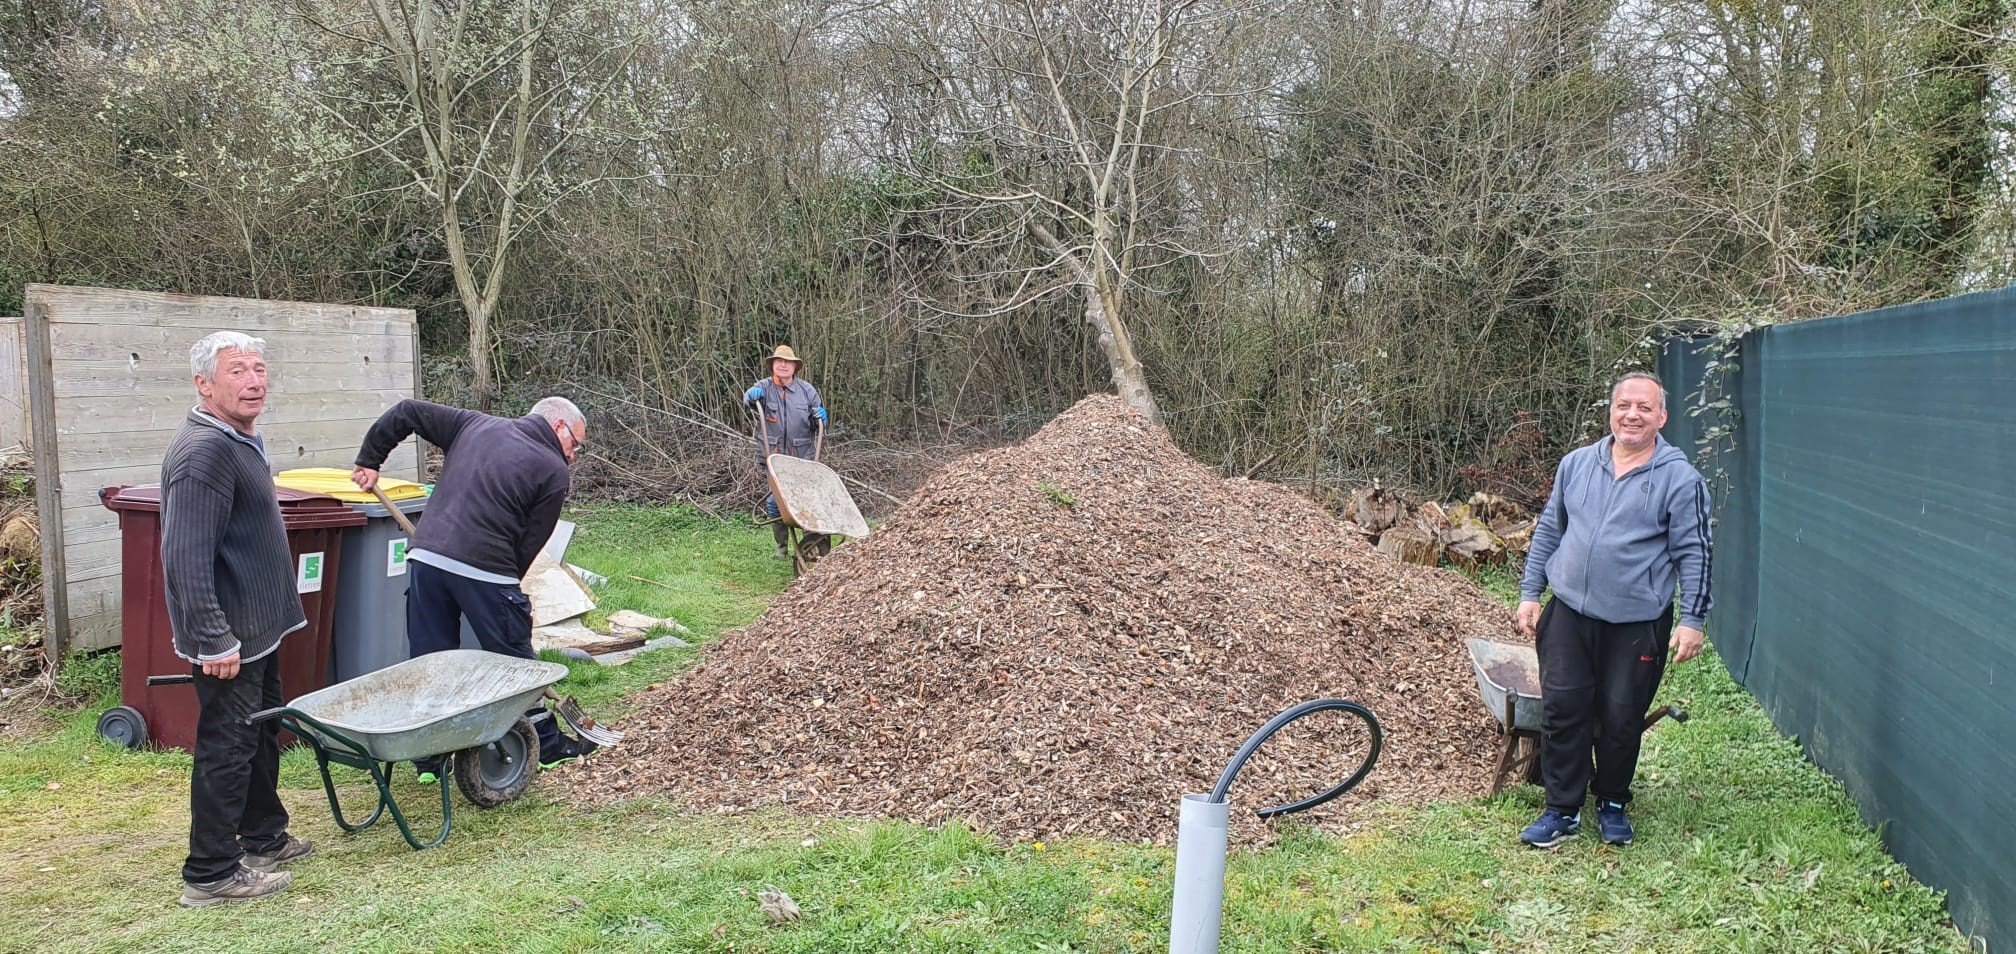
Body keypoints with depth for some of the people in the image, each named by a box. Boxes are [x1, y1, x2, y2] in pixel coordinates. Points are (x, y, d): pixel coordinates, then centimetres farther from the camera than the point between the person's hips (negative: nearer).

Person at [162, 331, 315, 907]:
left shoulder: (242, 441, 12)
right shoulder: (204, 451, -22)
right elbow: (186, 557, -27)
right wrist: (213, 640, -27)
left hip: (256, 629, 10)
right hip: (227, 638, -10)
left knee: (262, 737, 21)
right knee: (226, 750, -1)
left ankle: (264, 838, 36)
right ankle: (210, 875, 11)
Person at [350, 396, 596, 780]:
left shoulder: (475, 425, 19)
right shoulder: (552, 471, 4)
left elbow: (407, 412, 19)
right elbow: (530, 543, 1)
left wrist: (369, 460, 26)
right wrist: (509, 584, 11)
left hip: (425, 555, 5)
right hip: (485, 568, -5)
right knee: (514, 660, 11)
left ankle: (428, 759, 19)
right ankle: (547, 745, 24)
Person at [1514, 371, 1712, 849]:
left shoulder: (1680, 478, -4)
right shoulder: (1577, 464, 7)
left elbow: (1693, 554, -3)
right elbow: (1548, 531, 14)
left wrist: (1692, 619, -8)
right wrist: (1530, 593, 11)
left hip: (1637, 625, -3)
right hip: (1569, 614, 3)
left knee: (1621, 720, 6)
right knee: (1562, 711, 1)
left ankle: (1613, 804, 27)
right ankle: (1562, 810, 12)